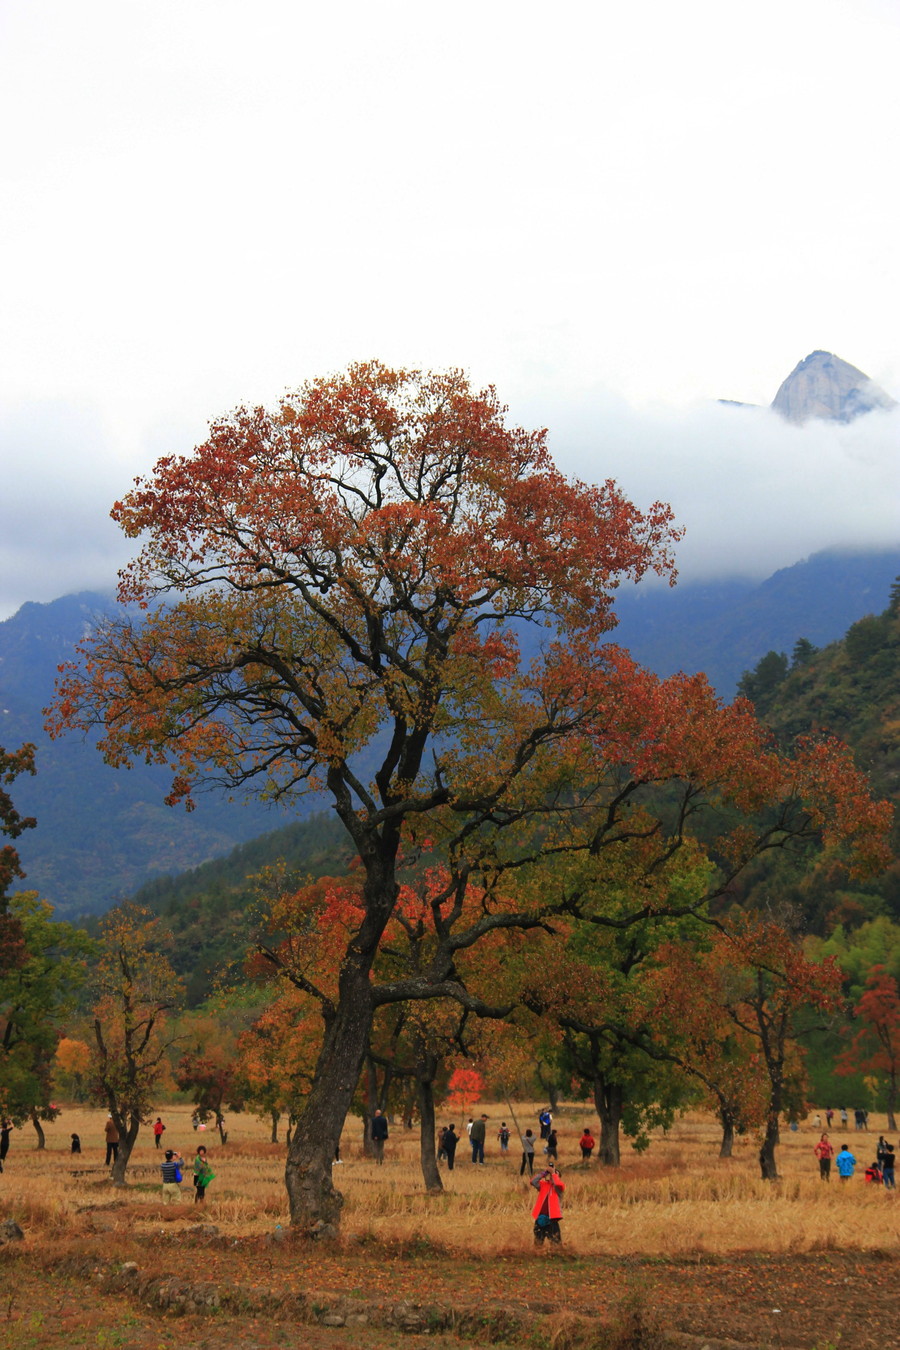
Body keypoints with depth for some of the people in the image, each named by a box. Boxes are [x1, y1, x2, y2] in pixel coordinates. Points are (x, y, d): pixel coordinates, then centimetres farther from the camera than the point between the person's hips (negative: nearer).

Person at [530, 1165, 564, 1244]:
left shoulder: (558, 1187, -2)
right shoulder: (543, 1184, 10)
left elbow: (558, 1184, -25)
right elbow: (533, 1182, -4)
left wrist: (553, 1173, -13)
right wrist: (543, 1173, -5)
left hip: (552, 1218, -4)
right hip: (540, 1217, 4)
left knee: (555, 1240, -6)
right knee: (538, 1240, 16)